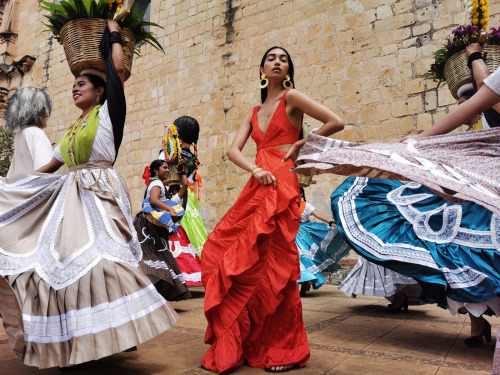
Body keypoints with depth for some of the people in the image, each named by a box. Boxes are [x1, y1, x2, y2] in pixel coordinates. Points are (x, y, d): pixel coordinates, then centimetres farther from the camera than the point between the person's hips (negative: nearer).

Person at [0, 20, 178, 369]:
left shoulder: (107, 112, 5)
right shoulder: (72, 129, 23)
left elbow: (118, 69, -4)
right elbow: (51, 166, 28)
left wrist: (114, 33, 12)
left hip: (99, 193, -7)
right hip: (70, 196, 8)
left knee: (99, 258, -20)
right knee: (60, 265, 4)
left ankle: (120, 329, -11)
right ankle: (73, 343, 13)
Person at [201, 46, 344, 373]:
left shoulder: (292, 98, 4)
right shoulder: (254, 112, 21)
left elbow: (336, 123, -3)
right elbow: (234, 150, 8)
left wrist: (300, 144, 2)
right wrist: (256, 170, -11)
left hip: (281, 185, -6)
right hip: (257, 185, 7)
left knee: (273, 264, -6)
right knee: (222, 252, 3)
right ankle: (240, 343, 18)